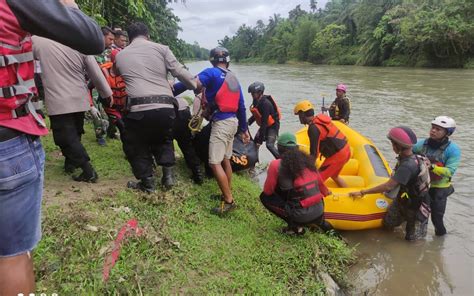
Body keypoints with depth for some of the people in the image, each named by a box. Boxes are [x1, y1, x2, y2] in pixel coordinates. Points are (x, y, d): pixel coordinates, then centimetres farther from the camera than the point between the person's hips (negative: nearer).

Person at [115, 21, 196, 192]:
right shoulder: (161, 48, 10)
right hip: (166, 107, 1)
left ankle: (147, 183, 21)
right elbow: (180, 72, 5)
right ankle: (168, 174, 19)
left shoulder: (120, 55, 16)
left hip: (138, 109, -1)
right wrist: (197, 87, 17)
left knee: (135, 145, 22)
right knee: (163, 139, 29)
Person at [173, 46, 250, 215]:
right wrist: (244, 129, 22)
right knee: (225, 160, 17)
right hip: (233, 121, 9)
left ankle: (229, 201, -3)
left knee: (215, 163, -6)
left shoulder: (211, 73, -7)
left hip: (221, 123, -8)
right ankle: (227, 194, 27)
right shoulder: (234, 79, 15)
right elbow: (241, 107, 16)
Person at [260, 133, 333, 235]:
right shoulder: (307, 160, 6)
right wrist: (326, 192, 41)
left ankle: (295, 225, 3)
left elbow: (267, 191, 1)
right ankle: (320, 221, 20)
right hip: (319, 212, 6)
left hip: (301, 216, -5)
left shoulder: (276, 165, -8)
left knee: (264, 197, 9)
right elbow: (320, 182, 19)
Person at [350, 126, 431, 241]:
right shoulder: (412, 157, -8)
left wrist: (362, 192, -29)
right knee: (388, 224, 15)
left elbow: (388, 186, -34)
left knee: (412, 238, 9)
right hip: (403, 200, 7)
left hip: (417, 206, -7)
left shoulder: (408, 166, -36)